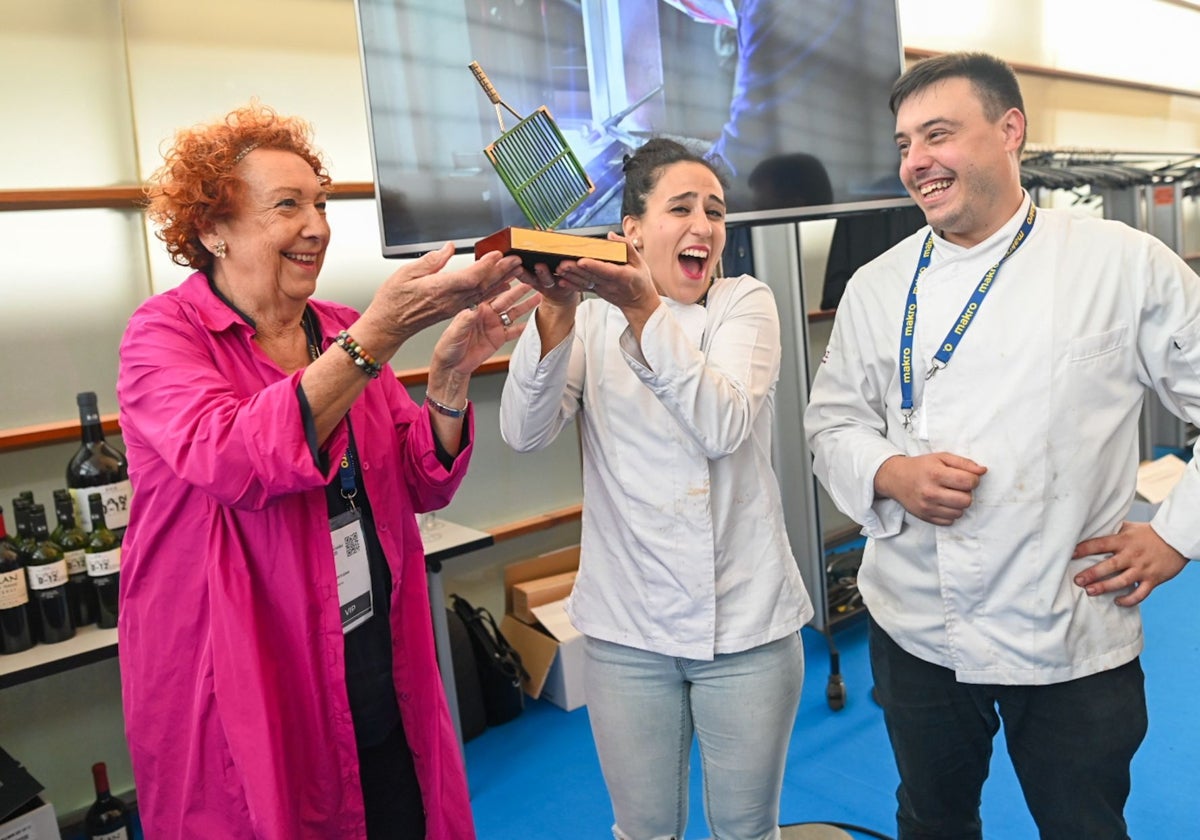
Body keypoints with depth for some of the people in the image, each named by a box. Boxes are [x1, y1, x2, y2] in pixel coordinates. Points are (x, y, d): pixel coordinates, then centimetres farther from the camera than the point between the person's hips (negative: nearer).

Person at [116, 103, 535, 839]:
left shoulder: (340, 331, 4)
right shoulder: (164, 334, -9)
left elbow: (425, 486, 0)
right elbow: (233, 461, -29)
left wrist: (452, 374, -17)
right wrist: (378, 336, -34)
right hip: (243, 691, -4)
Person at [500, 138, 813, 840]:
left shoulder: (746, 301, -1)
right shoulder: (593, 319, 1)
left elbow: (724, 425, -20)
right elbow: (526, 432, -14)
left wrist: (645, 311, -31)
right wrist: (556, 313, -29)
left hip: (748, 619, 0)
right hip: (628, 626, 1)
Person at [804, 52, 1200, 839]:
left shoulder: (1128, 264, -6)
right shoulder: (878, 286, 1)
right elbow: (833, 421, 6)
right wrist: (889, 474, -12)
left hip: (1073, 642, -2)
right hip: (915, 628, 3)